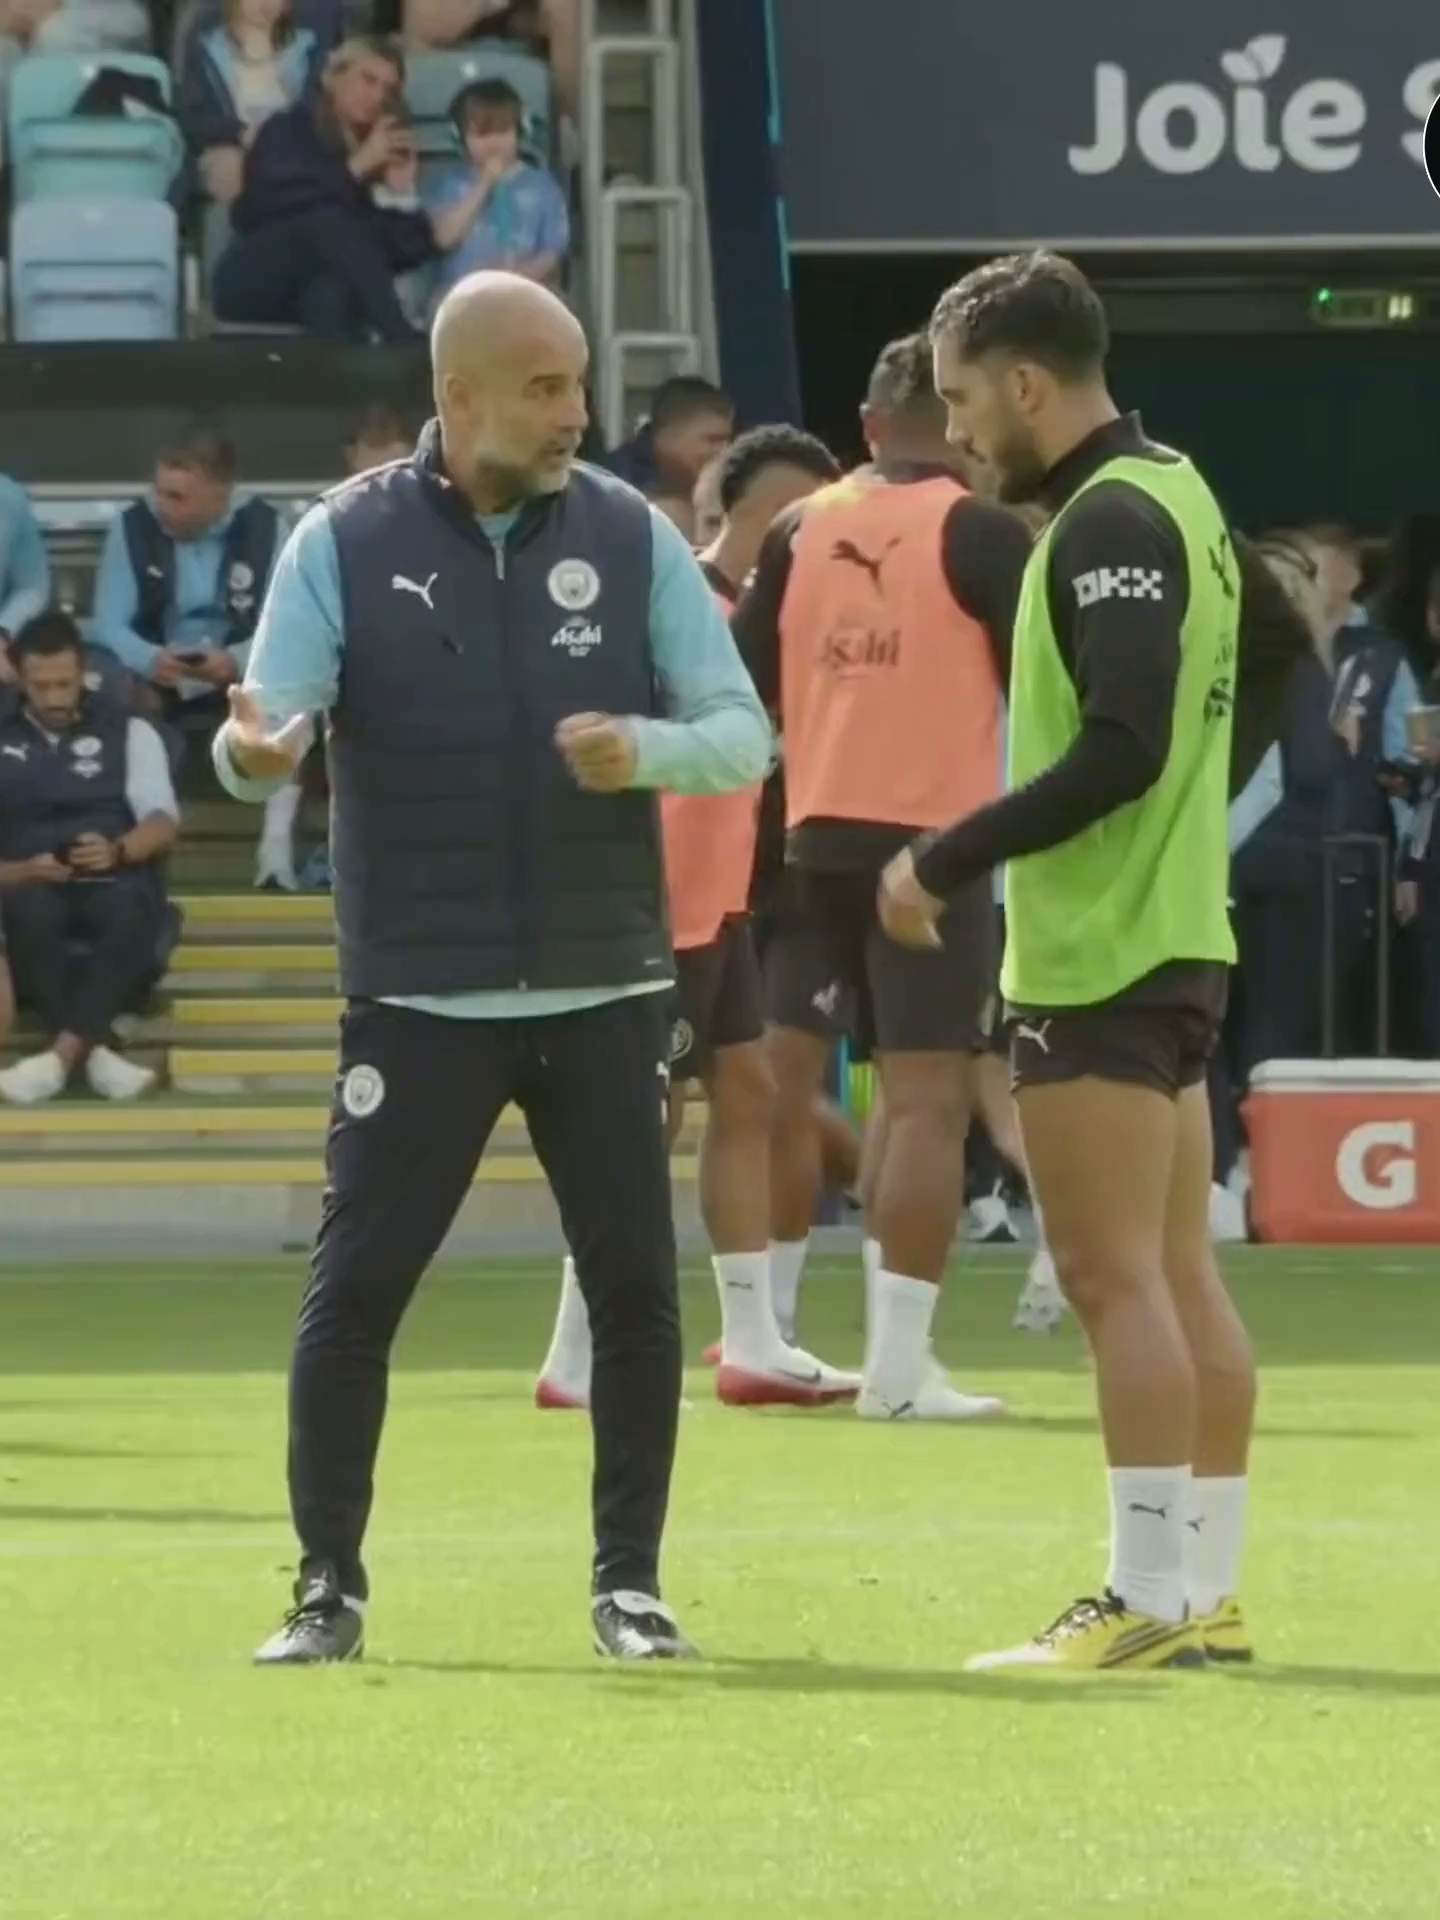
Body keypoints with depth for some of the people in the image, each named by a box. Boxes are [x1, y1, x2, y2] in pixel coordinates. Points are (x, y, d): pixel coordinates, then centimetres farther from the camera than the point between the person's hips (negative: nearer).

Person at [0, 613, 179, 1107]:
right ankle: (94, 1051, -43)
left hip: (115, 883, 0)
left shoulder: (129, 732, 17)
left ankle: (61, 1052, -44)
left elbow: (163, 821, 6)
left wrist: (116, 851, -17)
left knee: (133, 909, -38)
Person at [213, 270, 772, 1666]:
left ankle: (628, 1582, 14)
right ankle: (328, 1586, 8)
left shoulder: (629, 536, 2)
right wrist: (253, 747, -34)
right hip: (417, 998, -2)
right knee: (353, 1288, -3)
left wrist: (648, 749, -20)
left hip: (604, 990, 2)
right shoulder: (346, 541, -3)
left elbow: (744, 735, 2)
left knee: (635, 1286, 1)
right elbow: (271, 722, -9)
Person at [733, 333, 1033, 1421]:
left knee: (790, 1081, 17)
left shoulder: (801, 530, 6)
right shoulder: (982, 533, -7)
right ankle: (900, 1363, -11)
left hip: (816, 838, 5)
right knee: (927, 1102, -5)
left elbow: (744, 687, 9)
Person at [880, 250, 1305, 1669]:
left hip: (1096, 957, -10)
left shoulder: (1107, 525, -17)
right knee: (1178, 1275, 10)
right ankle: (1208, 1593, 12)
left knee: (1114, 1277, -9)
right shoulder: (1174, 495, 13)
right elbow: (1273, 658, 24)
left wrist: (945, 863, -20)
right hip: (1176, 938, 10)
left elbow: (1122, 745, -25)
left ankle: (1149, 1600, -10)